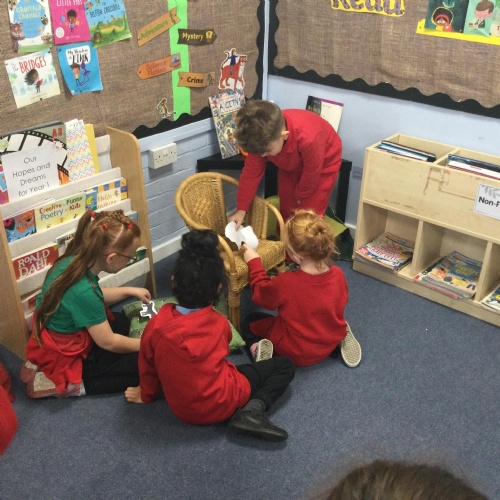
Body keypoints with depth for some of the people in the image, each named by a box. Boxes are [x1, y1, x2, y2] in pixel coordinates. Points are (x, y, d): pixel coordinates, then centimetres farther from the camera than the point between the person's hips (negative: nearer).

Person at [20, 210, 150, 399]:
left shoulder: (72, 260, -11)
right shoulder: (84, 291, -35)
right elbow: (107, 342, -22)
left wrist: (129, 290, 11)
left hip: (53, 343, 8)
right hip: (68, 360, -8)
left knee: (126, 321, 27)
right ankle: (70, 384, -5)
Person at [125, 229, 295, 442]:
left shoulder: (156, 325, -16)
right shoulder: (219, 323, -14)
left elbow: (147, 367, -1)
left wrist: (146, 395, 18)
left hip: (181, 409, 4)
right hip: (222, 405, -4)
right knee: (285, 366, 7)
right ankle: (252, 410, -10)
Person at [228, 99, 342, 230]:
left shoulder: (308, 138, -46)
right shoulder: (261, 136, -30)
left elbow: (311, 175, -27)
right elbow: (252, 170, -17)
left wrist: (300, 196, -9)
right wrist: (241, 209, -21)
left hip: (322, 166, -4)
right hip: (290, 166, 5)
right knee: (286, 213, 12)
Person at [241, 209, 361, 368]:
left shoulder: (285, 283, -33)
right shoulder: (338, 275, -20)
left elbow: (261, 295, -10)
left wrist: (254, 263, 2)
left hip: (296, 353, -3)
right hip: (331, 343, 3)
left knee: (250, 322, 17)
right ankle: (341, 340, 14)